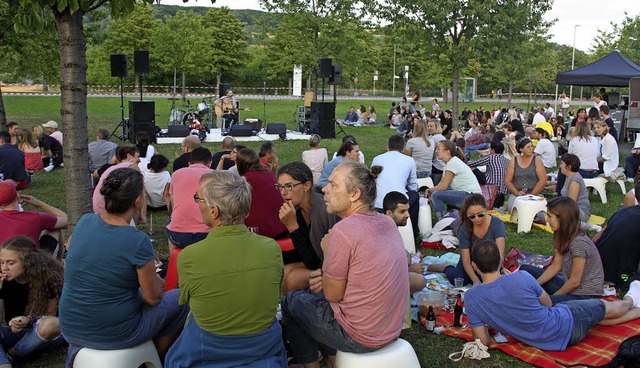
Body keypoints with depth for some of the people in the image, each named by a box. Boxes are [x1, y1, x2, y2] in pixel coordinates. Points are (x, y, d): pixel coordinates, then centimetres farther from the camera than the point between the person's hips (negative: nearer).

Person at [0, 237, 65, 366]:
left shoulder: (47, 278, -18)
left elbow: (50, 314, -10)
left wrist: (29, 320, -30)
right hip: (14, 332, 2)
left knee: (50, 325, -38)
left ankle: (10, 353, -12)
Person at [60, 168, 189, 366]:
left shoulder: (84, 222, -8)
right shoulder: (138, 241, -24)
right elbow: (153, 298, -13)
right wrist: (157, 281, 8)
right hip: (112, 336, -6)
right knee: (180, 299, 14)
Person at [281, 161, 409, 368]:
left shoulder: (344, 230, -24)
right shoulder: (387, 222, 0)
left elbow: (332, 294, -14)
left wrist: (327, 252, -4)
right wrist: (328, 276, 0)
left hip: (361, 338, -7)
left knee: (290, 301, 14)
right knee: (318, 290, 27)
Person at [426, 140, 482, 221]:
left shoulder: (453, 163, -15)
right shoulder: (450, 162, 14)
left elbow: (443, 186, -16)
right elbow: (442, 182, 10)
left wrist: (430, 190, -1)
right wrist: (431, 190, -5)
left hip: (471, 196, -10)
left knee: (436, 195, -18)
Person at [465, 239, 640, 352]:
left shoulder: (471, 298, -20)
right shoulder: (522, 278, -26)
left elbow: (483, 342, -14)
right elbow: (548, 304, -4)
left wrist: (487, 321, 7)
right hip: (567, 324, -3)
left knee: (601, 316, 29)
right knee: (607, 307, 30)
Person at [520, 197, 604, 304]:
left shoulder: (579, 243, -25)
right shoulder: (564, 237, 2)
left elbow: (575, 281, -20)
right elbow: (555, 266, 8)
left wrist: (552, 296, -9)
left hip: (586, 296, -9)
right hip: (570, 287, 9)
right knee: (525, 269, 8)